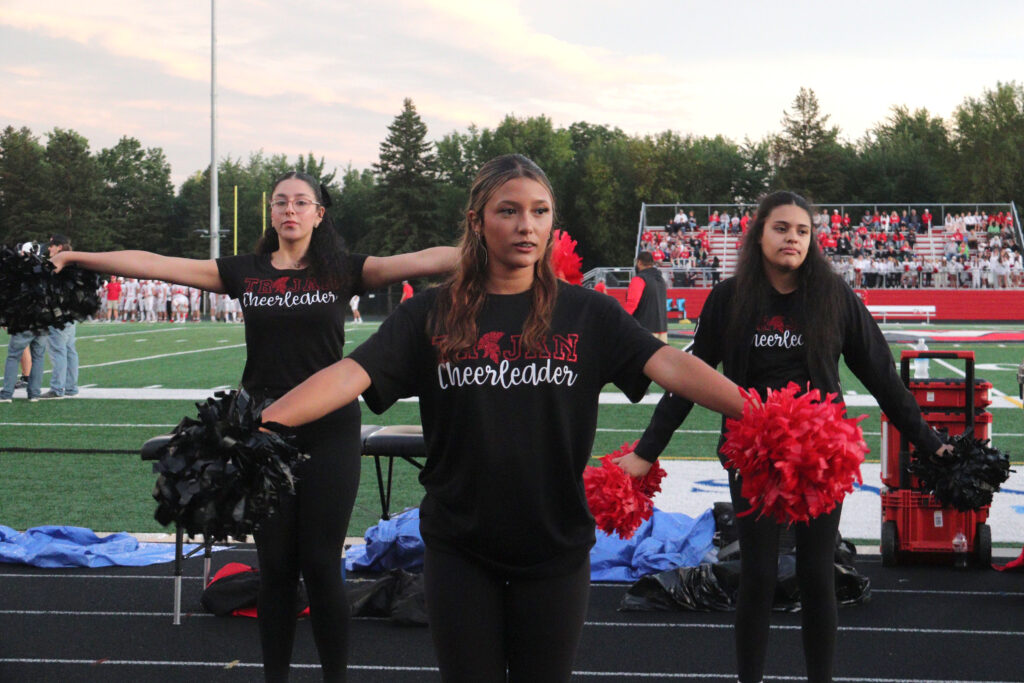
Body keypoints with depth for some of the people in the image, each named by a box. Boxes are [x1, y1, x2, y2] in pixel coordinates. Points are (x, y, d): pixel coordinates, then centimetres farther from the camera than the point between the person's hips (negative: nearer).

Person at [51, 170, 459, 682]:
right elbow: (154, 265, 3)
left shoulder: (342, 271, 1)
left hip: (329, 433, -2)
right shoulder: (245, 272, 6)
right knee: (274, 564, 8)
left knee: (321, 564, 0)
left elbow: (421, 261, -10)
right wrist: (73, 258, 1)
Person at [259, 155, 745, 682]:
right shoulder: (432, 316, -2)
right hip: (459, 546, 0)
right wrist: (258, 425, -27)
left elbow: (667, 365, -13)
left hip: (555, 544, 0)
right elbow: (352, 374, -12)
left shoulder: (585, 313, -1)